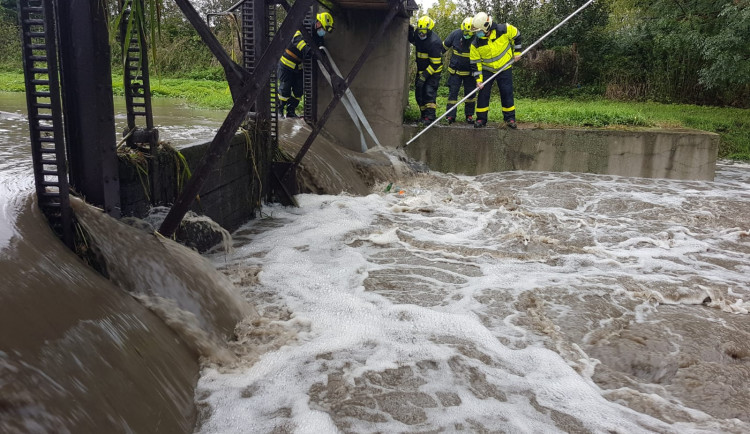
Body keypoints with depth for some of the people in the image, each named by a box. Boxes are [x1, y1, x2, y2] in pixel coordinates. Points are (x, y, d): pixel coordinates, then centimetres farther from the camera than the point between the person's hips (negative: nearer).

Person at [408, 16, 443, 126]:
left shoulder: (434, 42, -25)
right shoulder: (417, 35, -3)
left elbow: (435, 64, -24)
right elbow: (412, 39, 22)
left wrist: (425, 75, -25)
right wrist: (410, 29, 0)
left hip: (433, 71, -8)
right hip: (421, 69, 8)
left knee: (429, 91, -17)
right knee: (419, 92, 8)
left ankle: (430, 117, -18)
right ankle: (423, 114, 20)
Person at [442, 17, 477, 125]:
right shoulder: (455, 34, -11)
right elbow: (444, 46, 5)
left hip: (470, 71, 0)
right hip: (455, 70, 0)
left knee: (470, 93, 5)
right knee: (453, 92, -3)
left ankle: (469, 115, 18)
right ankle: (450, 116, 1)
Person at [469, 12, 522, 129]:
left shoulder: (504, 30, -20)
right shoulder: (476, 43, -17)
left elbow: (516, 35, 1)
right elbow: (475, 62, -10)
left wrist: (516, 52, 2)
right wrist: (478, 79, -14)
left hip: (504, 68, -1)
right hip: (486, 70, 1)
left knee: (507, 93, 0)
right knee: (483, 93, -3)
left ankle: (510, 118, 11)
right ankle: (481, 119, 7)